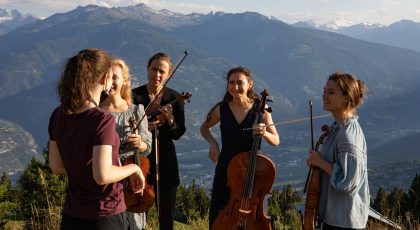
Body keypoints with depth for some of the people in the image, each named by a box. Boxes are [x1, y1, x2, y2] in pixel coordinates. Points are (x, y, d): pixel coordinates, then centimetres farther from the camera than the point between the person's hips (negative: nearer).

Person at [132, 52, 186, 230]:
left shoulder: (174, 98, 1)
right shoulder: (134, 96, -5)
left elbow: (178, 134, 0)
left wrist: (170, 120, -19)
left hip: (165, 161, 2)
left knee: (167, 215, 11)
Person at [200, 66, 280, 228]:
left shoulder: (260, 109, -6)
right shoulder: (221, 109, -3)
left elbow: (276, 141, -2)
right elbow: (204, 128, 15)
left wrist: (264, 133, -23)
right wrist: (212, 142, -3)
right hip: (225, 170, 1)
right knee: (217, 217, 5)